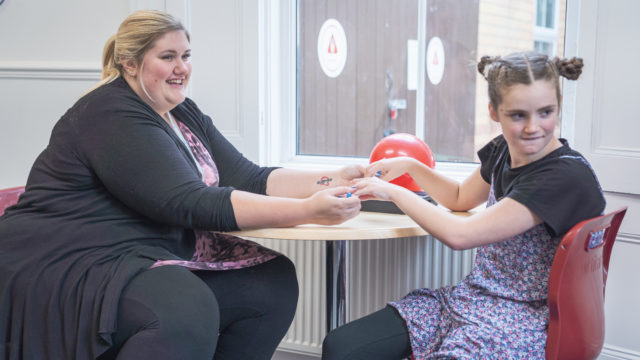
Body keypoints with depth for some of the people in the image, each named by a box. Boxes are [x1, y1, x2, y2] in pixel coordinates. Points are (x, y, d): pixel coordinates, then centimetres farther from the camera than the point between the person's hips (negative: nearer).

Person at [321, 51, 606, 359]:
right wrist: (410, 166, 10)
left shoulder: (568, 175, -23)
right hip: (470, 298, 7)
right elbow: (461, 198, 26)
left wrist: (394, 192, -12)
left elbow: (459, 235, -26)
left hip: (521, 319, -7)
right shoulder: (502, 150, 3)